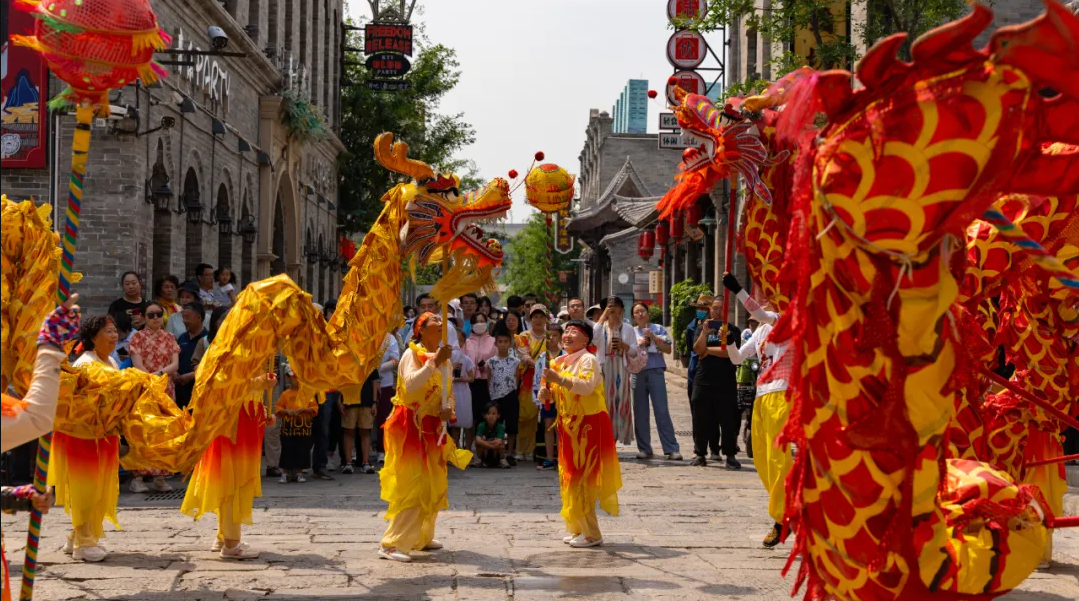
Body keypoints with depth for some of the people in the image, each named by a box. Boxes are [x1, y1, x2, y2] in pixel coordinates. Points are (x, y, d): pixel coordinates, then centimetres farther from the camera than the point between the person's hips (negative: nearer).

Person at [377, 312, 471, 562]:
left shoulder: (441, 357, 12)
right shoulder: (412, 354, -10)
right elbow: (410, 385, -27)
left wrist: (447, 410, -8)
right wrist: (434, 362, -29)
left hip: (432, 428, 8)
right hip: (411, 426, -8)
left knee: (433, 486, 12)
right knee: (412, 486, -14)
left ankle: (421, 537, 26)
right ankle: (391, 544, -14)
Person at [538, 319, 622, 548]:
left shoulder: (588, 360, -11)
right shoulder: (559, 362, 11)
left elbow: (586, 386, -28)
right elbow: (557, 393, 20)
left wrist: (559, 379, -35)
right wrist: (547, 393, -2)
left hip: (589, 425, -8)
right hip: (568, 424, 8)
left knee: (583, 478, -7)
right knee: (569, 476, 9)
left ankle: (591, 534, -2)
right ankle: (577, 529, 18)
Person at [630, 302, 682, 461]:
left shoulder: (658, 329, 9)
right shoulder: (631, 331, 14)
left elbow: (668, 349, 1)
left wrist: (653, 337, -9)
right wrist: (639, 344, -6)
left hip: (655, 372, -2)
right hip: (637, 374, 2)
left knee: (662, 411, -8)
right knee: (640, 412, 1)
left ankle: (671, 449, -9)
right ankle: (644, 449, 8)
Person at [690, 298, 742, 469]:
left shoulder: (733, 330, 4)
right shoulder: (703, 328, 13)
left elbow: (730, 352, -11)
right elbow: (698, 350, -3)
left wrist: (708, 350, -4)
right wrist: (704, 333, -16)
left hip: (725, 382, -2)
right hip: (703, 380, 3)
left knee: (728, 420, -2)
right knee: (701, 419, 5)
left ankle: (730, 455, 3)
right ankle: (700, 454, 13)